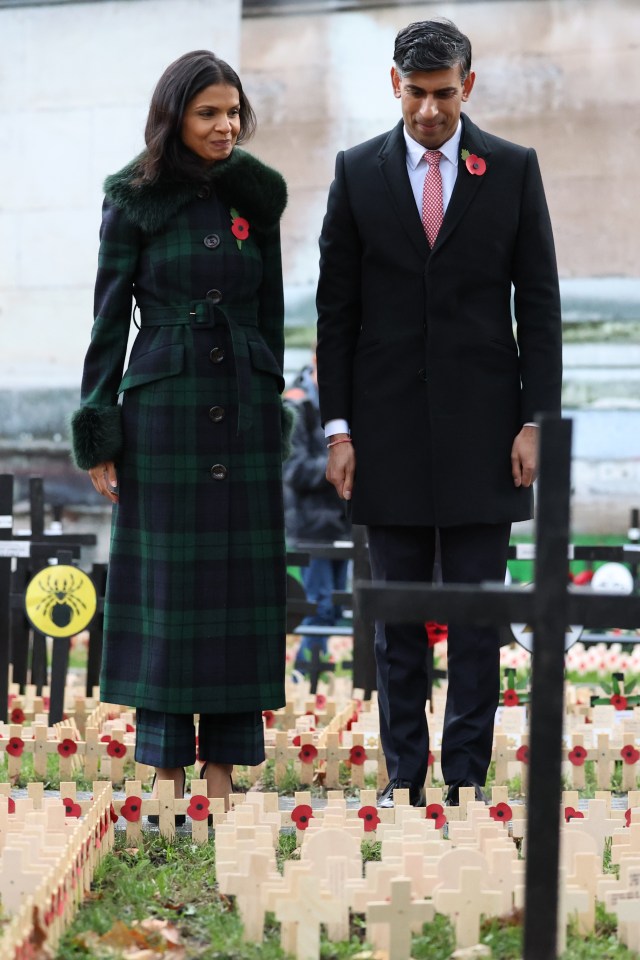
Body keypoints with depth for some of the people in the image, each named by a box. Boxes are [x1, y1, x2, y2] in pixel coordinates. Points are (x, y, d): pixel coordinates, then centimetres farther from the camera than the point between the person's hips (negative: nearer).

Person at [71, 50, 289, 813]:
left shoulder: (256, 197, 8)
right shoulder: (134, 202, -1)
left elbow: (271, 312, 13)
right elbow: (109, 319, -1)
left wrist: (270, 401, 10)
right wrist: (98, 432, -5)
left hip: (243, 411, 3)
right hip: (163, 406, -3)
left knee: (239, 580, 4)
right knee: (165, 579, 1)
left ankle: (224, 764, 12)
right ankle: (166, 765, 10)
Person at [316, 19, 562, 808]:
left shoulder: (514, 169, 3)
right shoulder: (357, 172, 4)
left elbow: (539, 303, 2)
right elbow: (336, 309, 4)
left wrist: (536, 421, -5)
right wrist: (337, 427, -2)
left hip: (481, 425, -1)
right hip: (389, 428, 1)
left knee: (478, 615, 2)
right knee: (396, 613, 7)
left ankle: (467, 777, 11)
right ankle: (402, 776, 15)